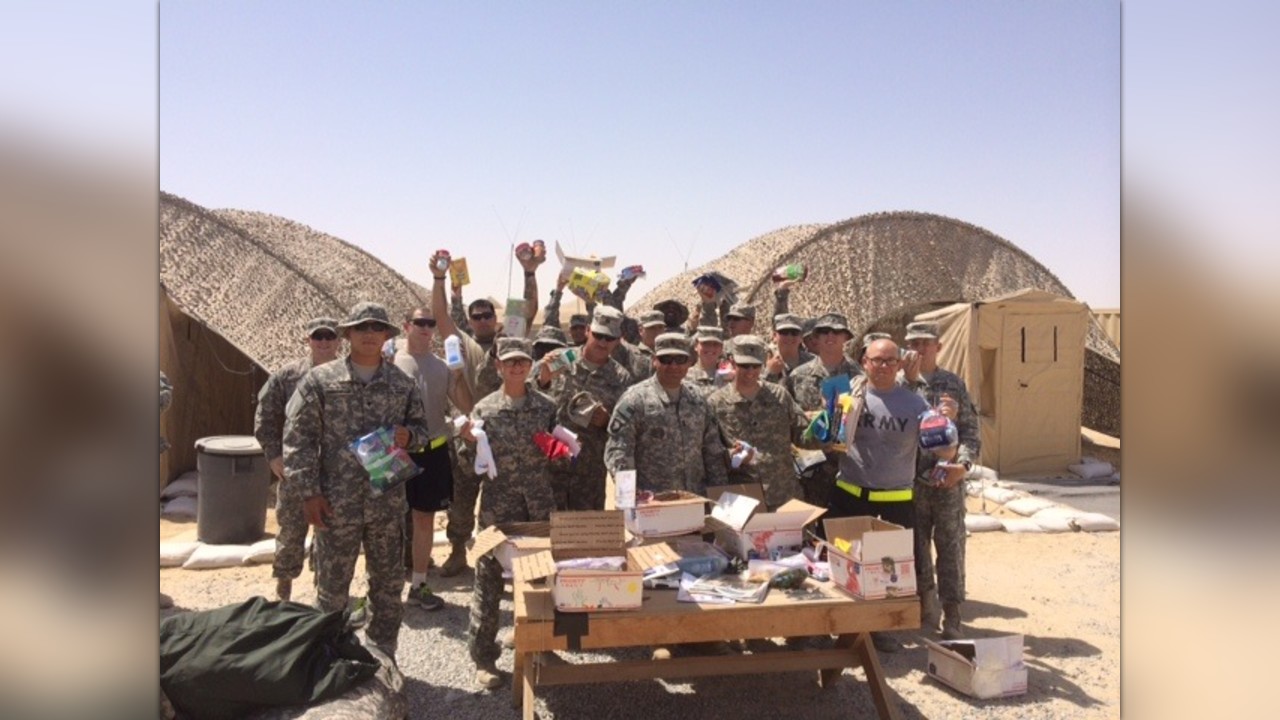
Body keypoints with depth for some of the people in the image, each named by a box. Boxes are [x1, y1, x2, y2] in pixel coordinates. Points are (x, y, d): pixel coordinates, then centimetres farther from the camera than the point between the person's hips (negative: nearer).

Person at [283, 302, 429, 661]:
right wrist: (309, 492, -9)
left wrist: (408, 435, -9)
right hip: (336, 503, -3)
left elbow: (421, 426, 16)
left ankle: (383, 657, 29)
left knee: (389, 584, 13)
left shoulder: (402, 384, 6)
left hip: (388, 502, 3)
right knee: (332, 587, 9)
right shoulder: (320, 380, -3)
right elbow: (298, 439, -4)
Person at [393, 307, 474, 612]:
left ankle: (418, 585, 23)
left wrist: (459, 375, -11)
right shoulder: (390, 362, -5)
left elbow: (466, 407, 0)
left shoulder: (443, 365, 3)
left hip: (433, 451, 3)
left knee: (425, 518, 11)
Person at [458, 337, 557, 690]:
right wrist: (468, 442, -19)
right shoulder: (484, 409, -2)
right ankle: (483, 655, 14)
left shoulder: (546, 407, 5)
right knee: (489, 581, 2)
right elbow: (474, 464, 0)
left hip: (540, 506, 2)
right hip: (497, 507, -2)